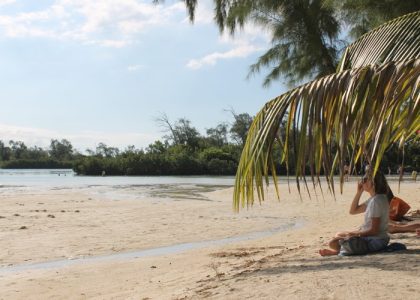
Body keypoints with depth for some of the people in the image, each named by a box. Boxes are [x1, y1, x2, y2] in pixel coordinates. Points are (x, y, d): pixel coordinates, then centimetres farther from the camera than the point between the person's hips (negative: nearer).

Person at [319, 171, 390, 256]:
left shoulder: (376, 201, -22)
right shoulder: (373, 199, 8)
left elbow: (374, 230, -24)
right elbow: (353, 210, 14)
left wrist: (354, 234, -16)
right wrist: (359, 192, 6)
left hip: (375, 242, -11)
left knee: (333, 243, -15)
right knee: (338, 235, 24)